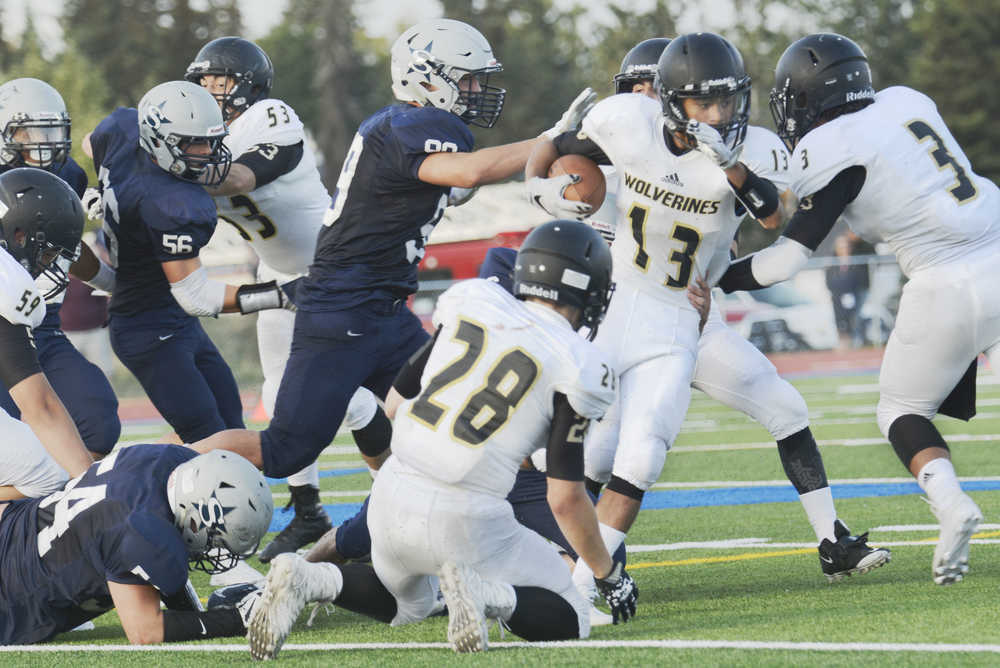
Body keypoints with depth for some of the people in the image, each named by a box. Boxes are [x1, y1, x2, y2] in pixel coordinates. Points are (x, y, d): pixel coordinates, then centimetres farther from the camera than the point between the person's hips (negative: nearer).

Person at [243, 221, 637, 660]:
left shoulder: (471, 301, 6)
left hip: (392, 497, 5)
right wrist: (610, 575, 12)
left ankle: (307, 580, 4)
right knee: (569, 620, 10)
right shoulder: (577, 369, -5)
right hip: (463, 522, -5)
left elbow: (403, 389, 16)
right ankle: (480, 591, -19)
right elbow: (565, 499, -3)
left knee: (406, 606, 33)